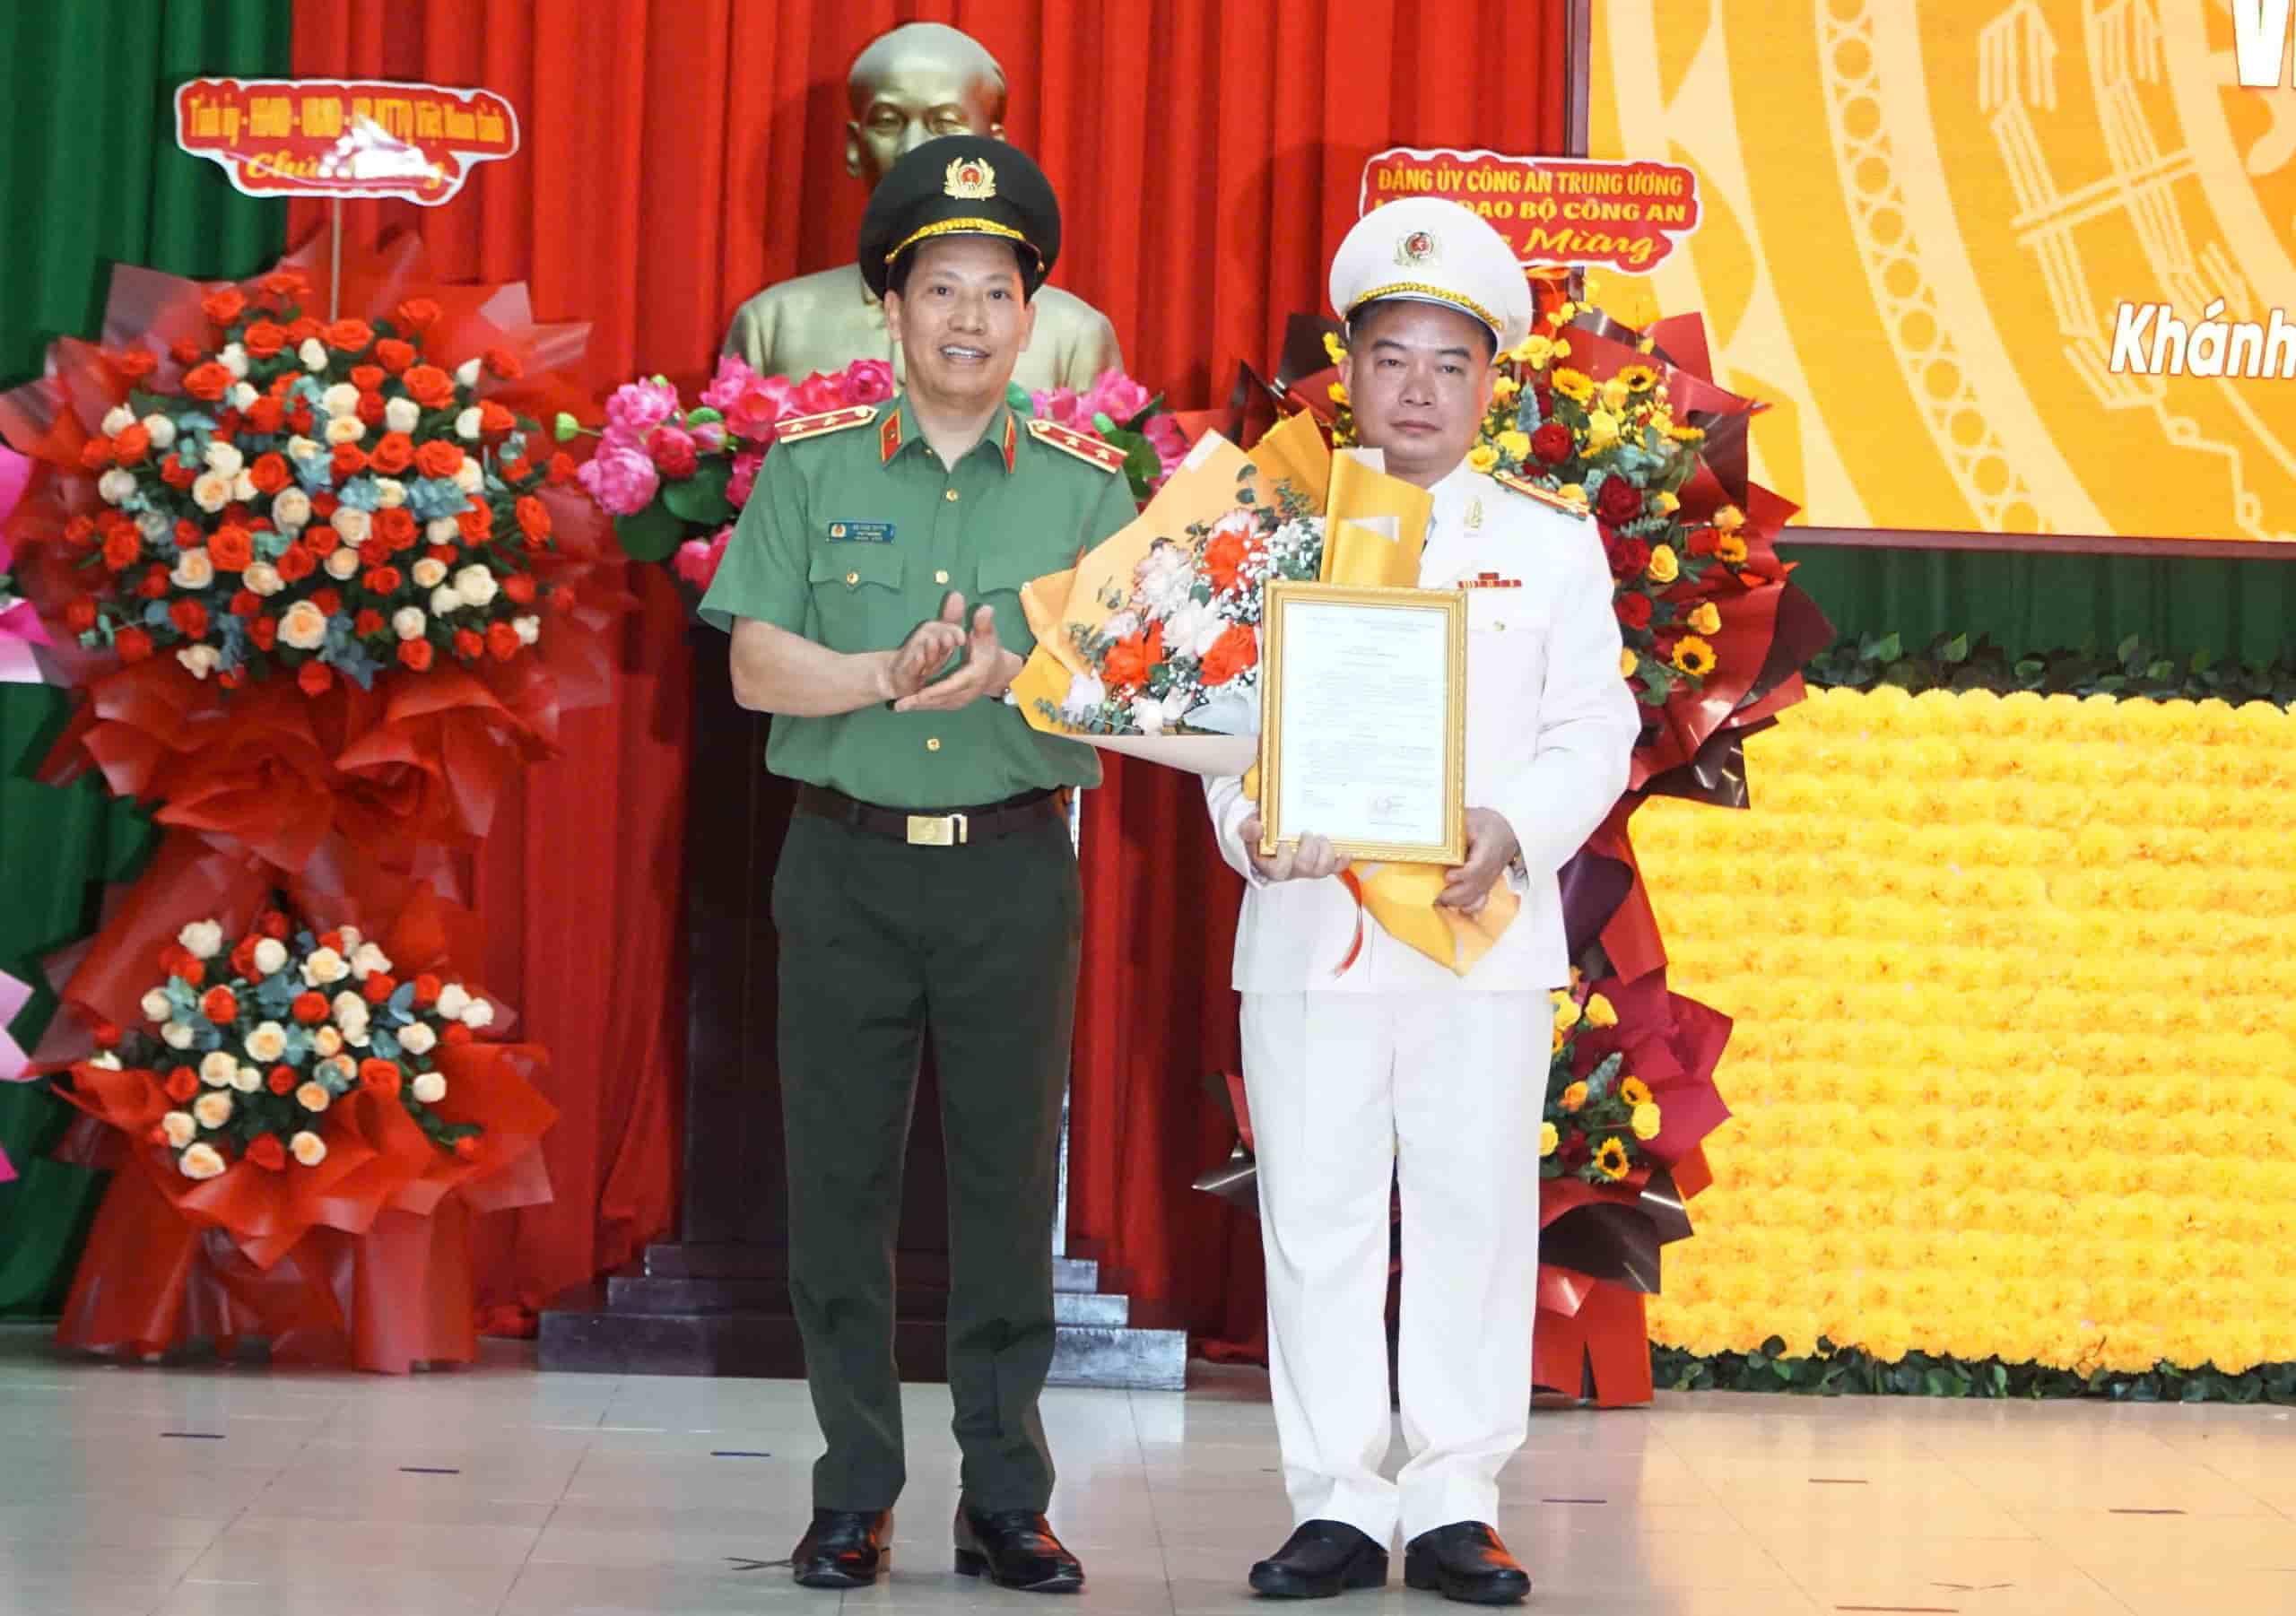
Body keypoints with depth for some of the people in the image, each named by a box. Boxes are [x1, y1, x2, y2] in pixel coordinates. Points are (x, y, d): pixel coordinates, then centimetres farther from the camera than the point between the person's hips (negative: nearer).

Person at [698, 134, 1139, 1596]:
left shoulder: (1086, 486, 6)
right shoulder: (812, 469, 5)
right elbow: (757, 665, -2)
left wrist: (1013, 672, -20)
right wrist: (890, 678, -18)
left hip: (1014, 869, 0)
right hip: (850, 861, 0)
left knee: (1010, 1180, 2)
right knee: (841, 1182, 2)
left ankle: (1007, 1501, 10)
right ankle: (854, 1498, 11)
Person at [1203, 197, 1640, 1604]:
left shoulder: (1550, 541, 9)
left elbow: (1593, 730, 4)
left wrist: (1513, 829, -14)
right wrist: (1252, 825, -14)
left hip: (1485, 936, 0)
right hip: (1308, 929, 0)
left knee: (1476, 1214, 1)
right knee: (1316, 1220, 1)